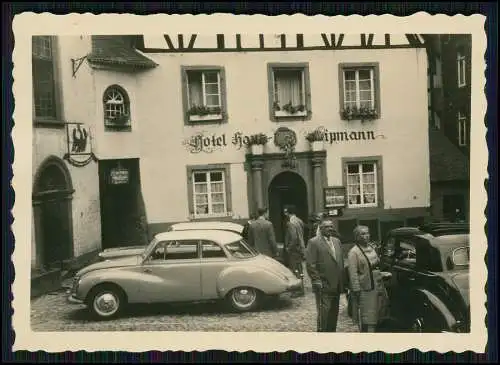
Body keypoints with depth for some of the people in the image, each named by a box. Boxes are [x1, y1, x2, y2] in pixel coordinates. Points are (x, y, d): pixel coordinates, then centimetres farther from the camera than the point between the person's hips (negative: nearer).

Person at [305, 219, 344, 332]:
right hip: (324, 286, -7)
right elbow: (310, 264, -12)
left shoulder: (336, 241, 14)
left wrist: (342, 282, 13)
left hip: (336, 286, 7)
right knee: (323, 314, -4)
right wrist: (317, 281, -15)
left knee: (334, 314, 14)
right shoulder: (314, 242, -9)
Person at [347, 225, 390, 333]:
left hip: (379, 286, 8)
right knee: (367, 320, -4)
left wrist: (381, 274, 18)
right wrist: (356, 290, -21)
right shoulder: (353, 252, -13)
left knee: (377, 316, 14)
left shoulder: (372, 247, 12)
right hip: (366, 289, -8)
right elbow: (353, 274, -18)